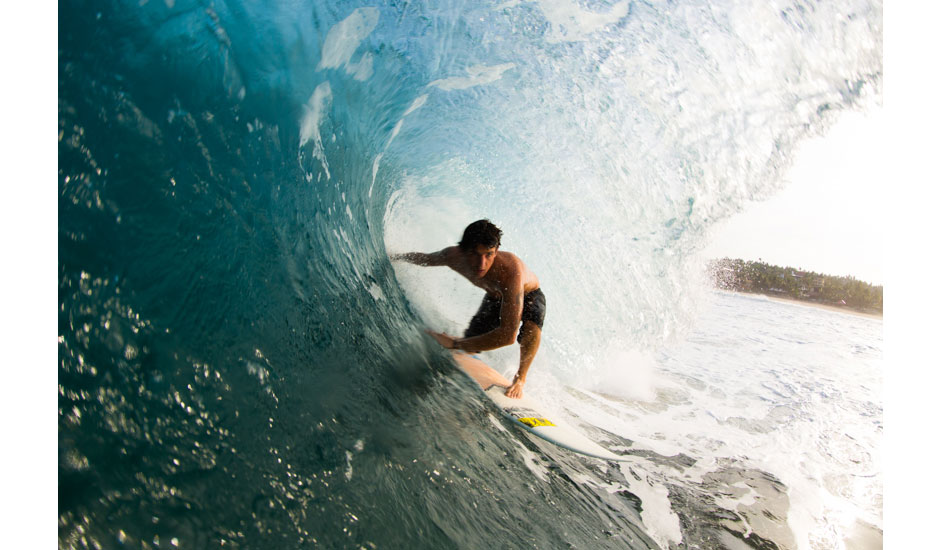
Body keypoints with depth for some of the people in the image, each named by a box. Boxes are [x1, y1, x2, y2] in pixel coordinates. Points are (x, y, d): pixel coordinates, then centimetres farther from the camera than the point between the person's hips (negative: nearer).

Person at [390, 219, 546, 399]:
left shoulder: (510, 271, -48)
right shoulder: (454, 256, -32)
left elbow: (508, 335, -50)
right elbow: (424, 258, -6)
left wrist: (455, 344, -48)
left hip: (528, 296, -4)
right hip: (494, 297, 5)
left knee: (531, 327, -37)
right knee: (467, 352, 2)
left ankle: (520, 379, -10)